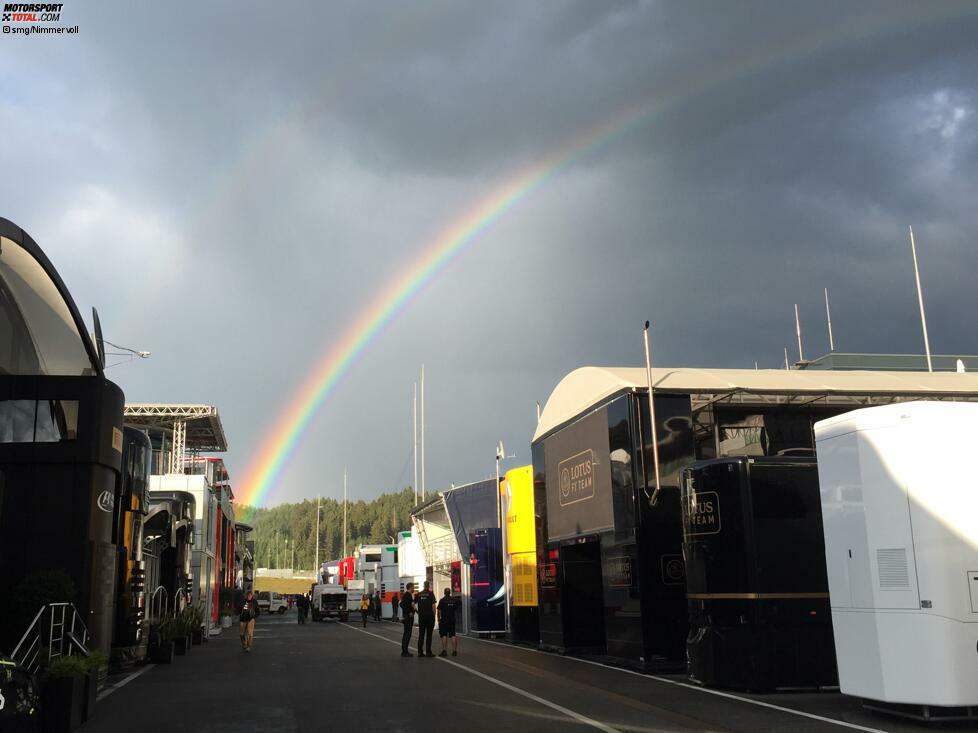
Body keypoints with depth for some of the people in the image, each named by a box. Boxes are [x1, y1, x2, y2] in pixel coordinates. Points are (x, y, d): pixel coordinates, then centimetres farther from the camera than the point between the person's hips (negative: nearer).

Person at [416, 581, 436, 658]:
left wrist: (417, 611, 11)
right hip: (429, 616, -4)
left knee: (421, 634, 8)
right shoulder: (430, 594, -6)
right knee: (429, 635, 0)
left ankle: (420, 652, 8)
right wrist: (434, 614, -3)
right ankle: (428, 652, 0)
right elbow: (433, 605, -11)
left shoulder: (419, 594, 5)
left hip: (421, 616, 4)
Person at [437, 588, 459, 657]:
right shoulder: (454, 600, 7)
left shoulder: (442, 600, -7)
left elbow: (439, 611, -6)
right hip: (452, 620, 4)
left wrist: (438, 619, 4)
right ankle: (454, 651, 6)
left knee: (444, 636, -3)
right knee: (453, 635, 7)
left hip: (444, 620, -4)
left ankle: (444, 651, -9)